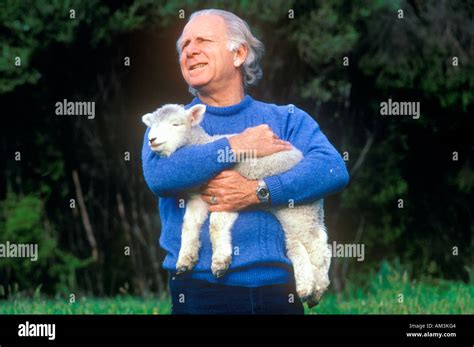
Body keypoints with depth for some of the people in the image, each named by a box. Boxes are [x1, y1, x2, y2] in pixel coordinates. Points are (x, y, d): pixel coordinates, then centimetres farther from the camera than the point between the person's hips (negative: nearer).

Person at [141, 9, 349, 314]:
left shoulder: (286, 119, 11)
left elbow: (334, 169, -7)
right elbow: (158, 175, -13)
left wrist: (258, 192, -17)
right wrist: (238, 146, -11)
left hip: (277, 287, 1)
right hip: (200, 290, -1)